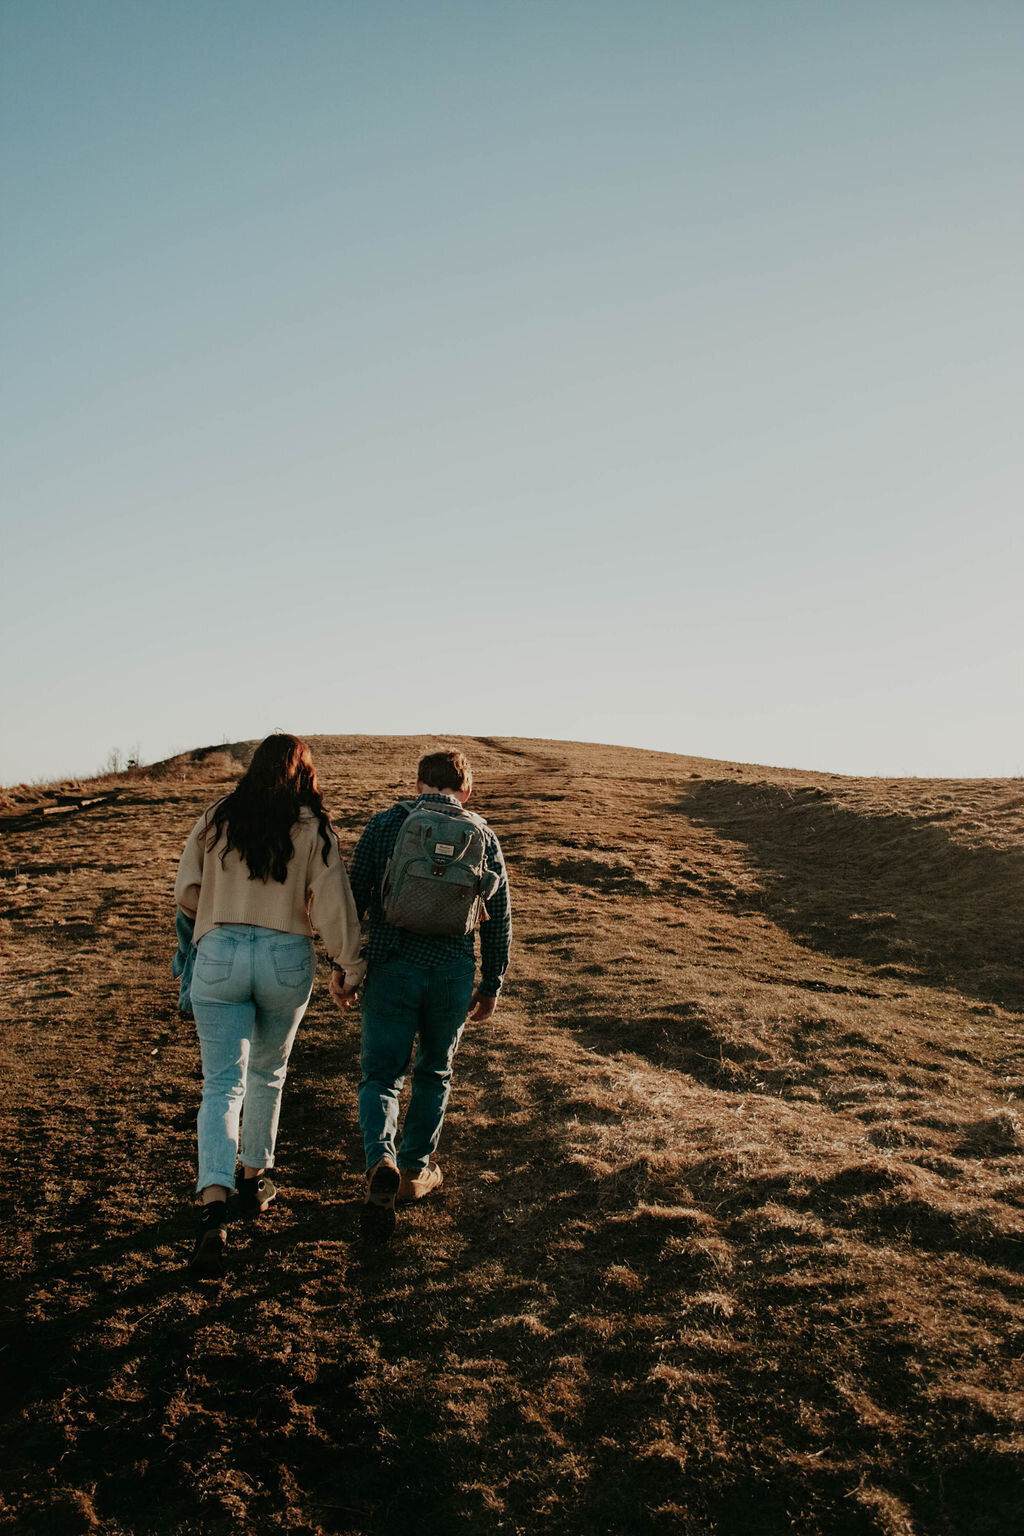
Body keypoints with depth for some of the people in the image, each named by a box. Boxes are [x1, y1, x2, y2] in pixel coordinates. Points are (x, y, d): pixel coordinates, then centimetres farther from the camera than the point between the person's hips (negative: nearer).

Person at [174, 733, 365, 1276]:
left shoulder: (216, 818, 2)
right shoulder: (313, 828, -2)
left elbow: (186, 891, 3)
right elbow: (333, 903, -6)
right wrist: (352, 966, 1)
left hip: (220, 956, 0)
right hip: (287, 958, 0)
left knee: (222, 1084, -1)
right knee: (268, 1073, 22)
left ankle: (213, 1202, -18)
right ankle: (254, 1179, 35)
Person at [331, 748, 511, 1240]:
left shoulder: (385, 824, 2)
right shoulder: (482, 835, 6)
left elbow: (353, 899, -1)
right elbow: (498, 919, 8)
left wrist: (341, 966, 6)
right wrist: (491, 985, 16)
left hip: (391, 967, -1)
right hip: (453, 973, 1)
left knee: (380, 1076, 7)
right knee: (434, 1074, 21)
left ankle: (380, 1161, -16)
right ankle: (414, 1171, 28)